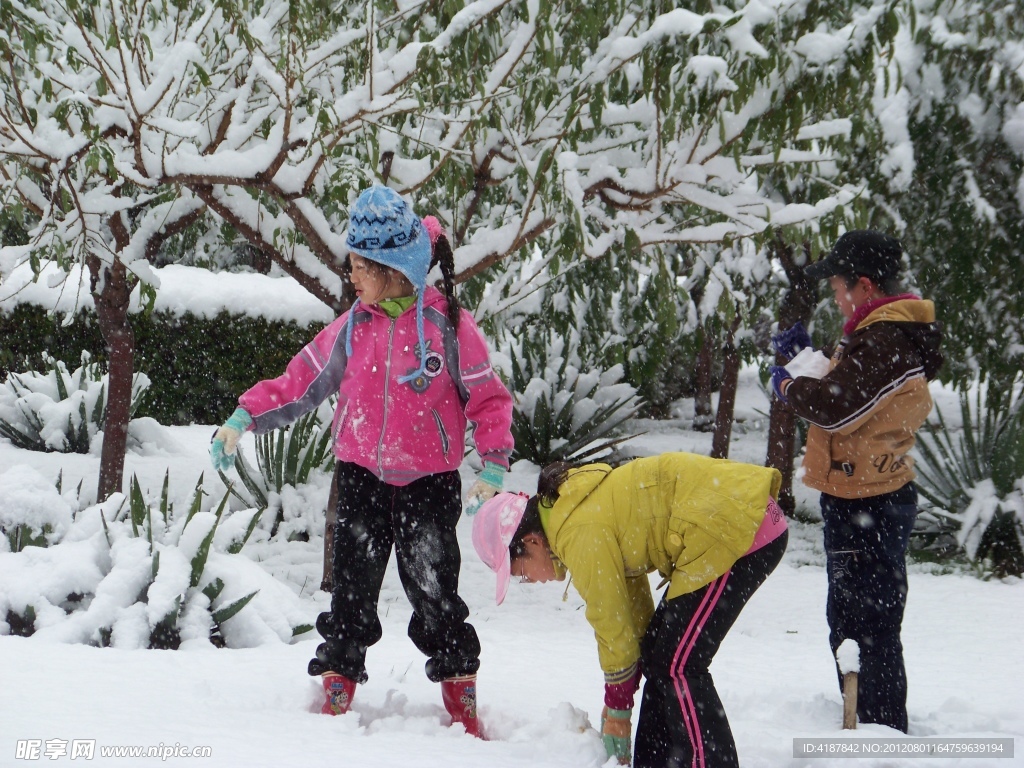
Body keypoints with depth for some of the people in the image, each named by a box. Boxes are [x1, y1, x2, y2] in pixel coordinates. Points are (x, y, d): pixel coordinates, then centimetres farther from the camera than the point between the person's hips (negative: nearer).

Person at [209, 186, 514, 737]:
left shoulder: (447, 323, -8)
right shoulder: (353, 328, 3)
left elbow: (489, 398, -4)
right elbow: (300, 381, 8)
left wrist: (493, 468, -15)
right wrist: (242, 420, 0)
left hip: (429, 483, -3)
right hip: (361, 478, 3)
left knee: (433, 589, -1)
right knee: (353, 589, 1)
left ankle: (461, 704, 11)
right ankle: (336, 696, 8)